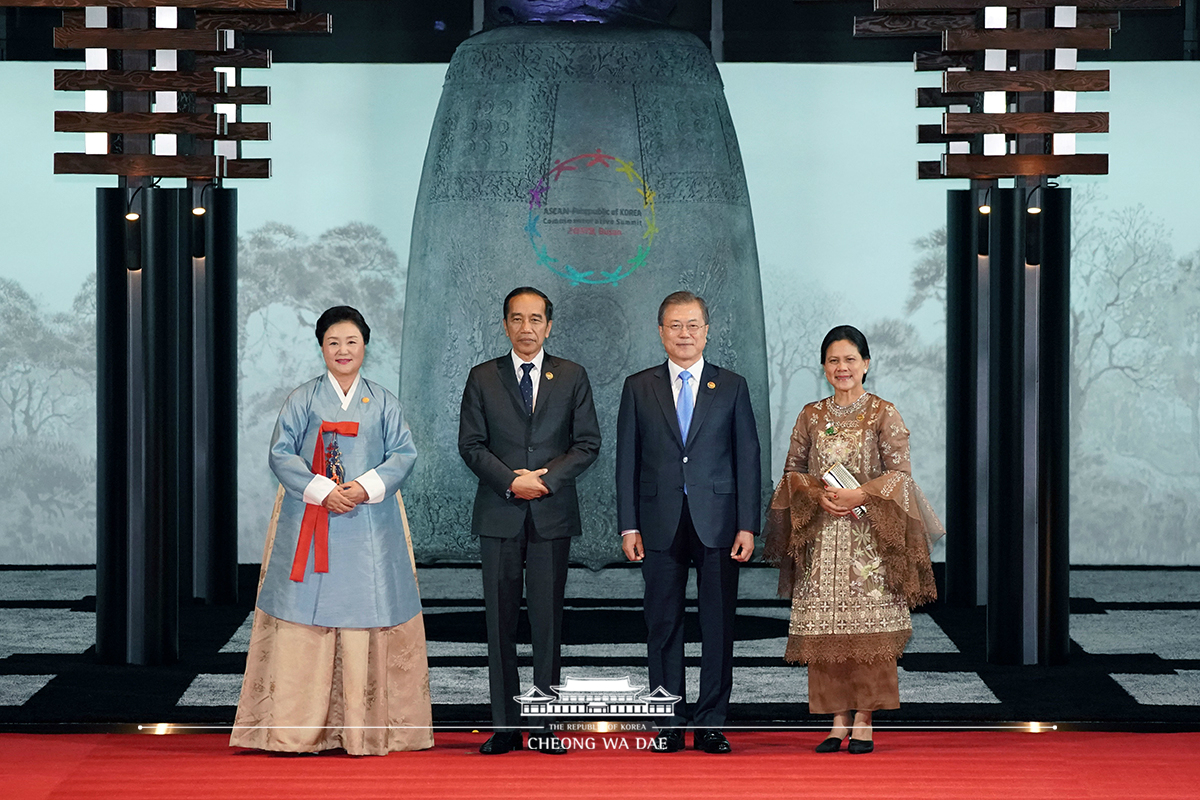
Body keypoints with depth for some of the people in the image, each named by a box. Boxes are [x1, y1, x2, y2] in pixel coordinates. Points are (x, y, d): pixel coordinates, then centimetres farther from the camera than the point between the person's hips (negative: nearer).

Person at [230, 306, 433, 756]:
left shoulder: (383, 402, 12)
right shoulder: (303, 400, 8)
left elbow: (404, 453, 4)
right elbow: (281, 454, -1)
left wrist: (367, 487, -13)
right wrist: (322, 490, -14)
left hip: (369, 525, 1)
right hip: (311, 527, -1)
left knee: (365, 615, -3)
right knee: (305, 617, -5)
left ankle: (364, 727, 1)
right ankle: (299, 730, -2)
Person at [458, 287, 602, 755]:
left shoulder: (572, 377, 8)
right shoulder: (483, 378, 8)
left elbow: (588, 443, 3)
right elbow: (470, 444, 3)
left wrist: (546, 479, -10)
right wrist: (511, 482, -11)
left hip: (552, 513, 0)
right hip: (499, 515, 0)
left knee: (548, 620, 0)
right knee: (500, 621, 0)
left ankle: (546, 726, 4)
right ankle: (505, 727, 4)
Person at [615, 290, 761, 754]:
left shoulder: (732, 387, 7)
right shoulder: (639, 388, 8)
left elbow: (748, 458, 4)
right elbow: (627, 460, 6)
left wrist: (748, 525, -3)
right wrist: (628, 526, -1)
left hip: (718, 523, 0)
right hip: (661, 525, 0)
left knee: (718, 626, 1)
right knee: (663, 625, 3)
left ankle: (711, 724, 8)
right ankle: (670, 724, 11)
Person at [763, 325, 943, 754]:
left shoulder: (884, 414, 2)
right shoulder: (811, 416, 11)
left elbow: (899, 472, -4)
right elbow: (792, 471, 11)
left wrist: (859, 496, -16)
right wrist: (819, 496, -7)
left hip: (870, 534, -3)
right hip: (821, 536, 3)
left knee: (867, 625, -6)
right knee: (825, 629, 0)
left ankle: (863, 722, 0)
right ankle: (838, 722, 6)